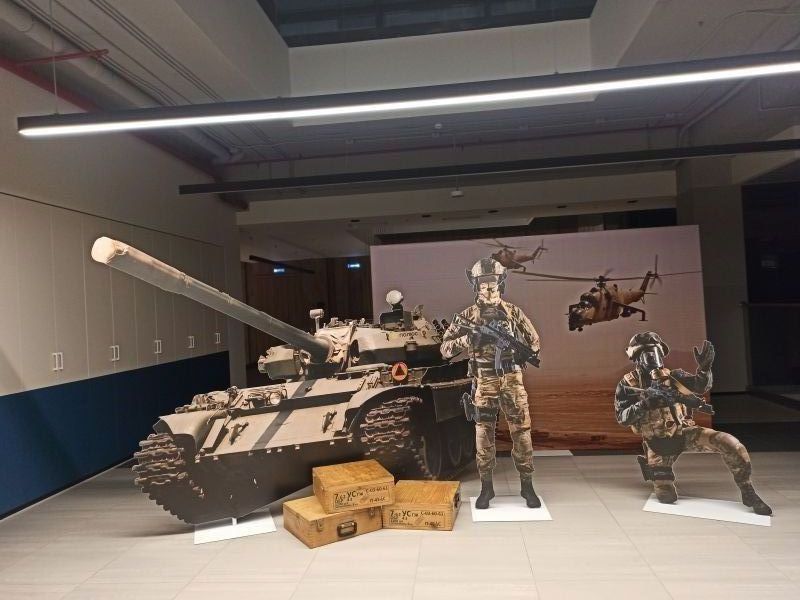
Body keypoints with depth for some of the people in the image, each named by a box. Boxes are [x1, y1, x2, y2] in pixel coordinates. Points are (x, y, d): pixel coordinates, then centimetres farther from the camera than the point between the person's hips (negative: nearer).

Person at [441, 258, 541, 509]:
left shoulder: (513, 312, 4)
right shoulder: (467, 316, 1)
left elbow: (534, 340, 12)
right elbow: (445, 348, 0)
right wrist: (467, 340, -18)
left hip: (512, 379, 1)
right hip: (483, 382, 0)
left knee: (521, 431, 3)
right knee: (483, 434, 4)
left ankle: (527, 485, 18)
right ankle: (486, 487, 17)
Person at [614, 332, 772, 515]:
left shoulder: (671, 375, 0)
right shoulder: (628, 384, -8)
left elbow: (701, 386, -11)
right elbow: (622, 418, -15)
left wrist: (704, 367, -30)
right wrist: (645, 402, -29)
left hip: (684, 432, 2)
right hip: (658, 442, -2)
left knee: (729, 443, -22)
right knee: (666, 497, -7)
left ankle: (748, 493, -2)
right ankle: (652, 468, 27)